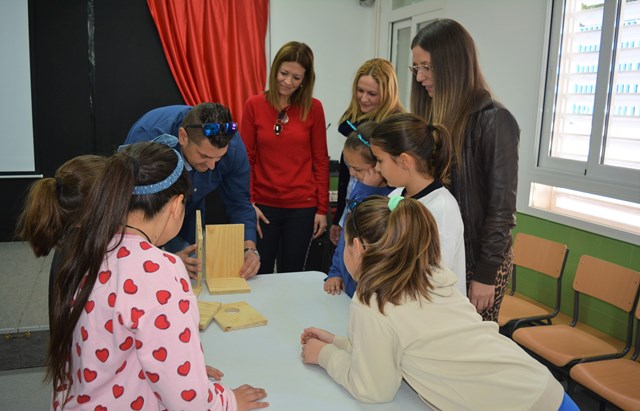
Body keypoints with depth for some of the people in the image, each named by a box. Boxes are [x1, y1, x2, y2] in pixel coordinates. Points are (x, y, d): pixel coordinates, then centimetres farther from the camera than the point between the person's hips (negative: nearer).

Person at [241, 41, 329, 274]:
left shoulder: (313, 108, -2)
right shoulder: (254, 105, -2)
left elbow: (320, 160, 2)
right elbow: (246, 158, 1)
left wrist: (322, 208, 0)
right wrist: (248, 203, -5)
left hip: (302, 206, 0)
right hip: (263, 205, 0)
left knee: (291, 274, 11)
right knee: (258, 274, 9)